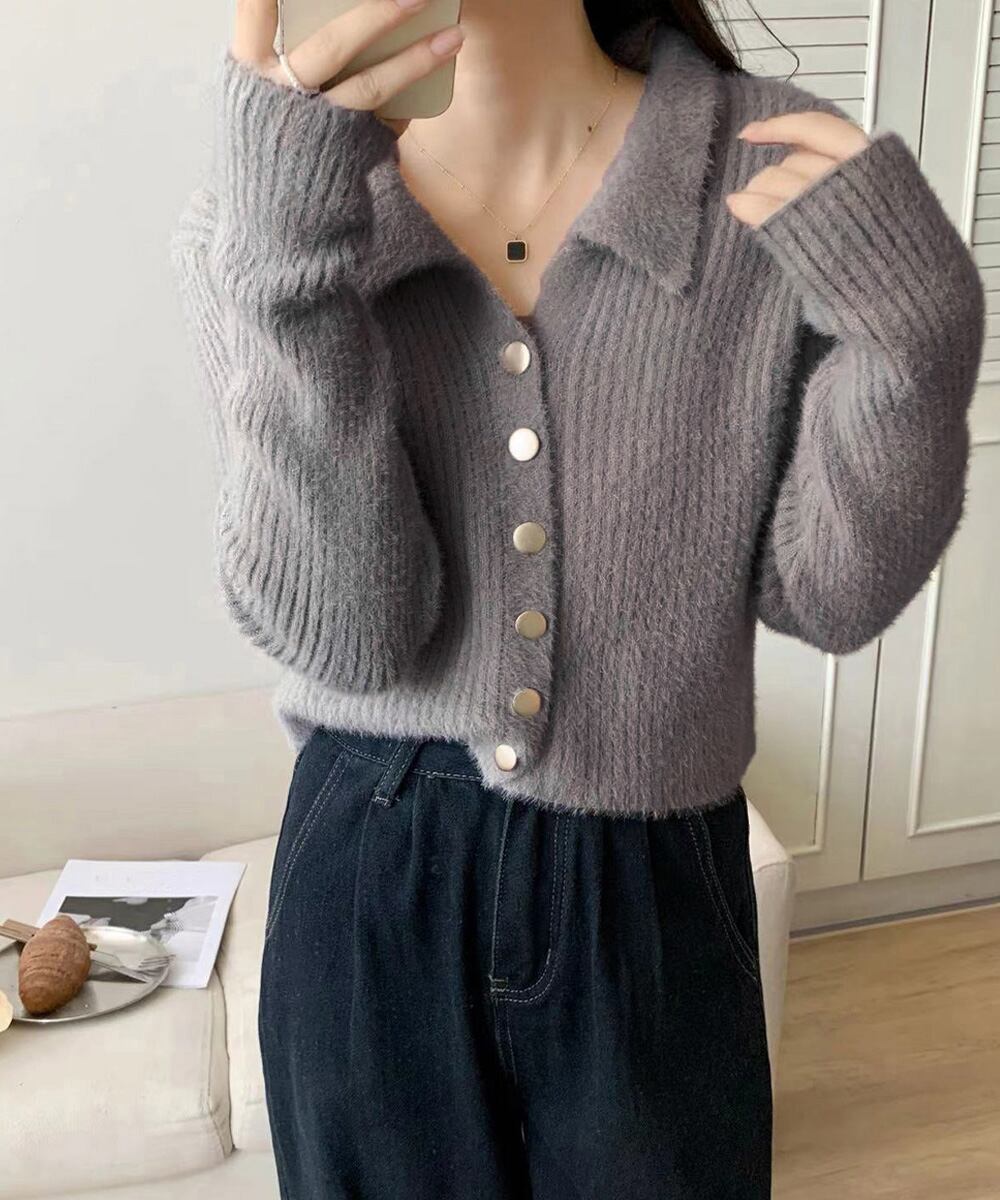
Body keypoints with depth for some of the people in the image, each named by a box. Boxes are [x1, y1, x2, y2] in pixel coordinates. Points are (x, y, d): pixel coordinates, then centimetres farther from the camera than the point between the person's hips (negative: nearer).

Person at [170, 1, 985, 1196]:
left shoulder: (791, 173, -12)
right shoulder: (254, 220, -9)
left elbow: (826, 598, -7)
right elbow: (343, 633, -18)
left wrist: (911, 336, -23)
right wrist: (286, 249, -27)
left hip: (656, 897, 0)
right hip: (373, 895, 1)